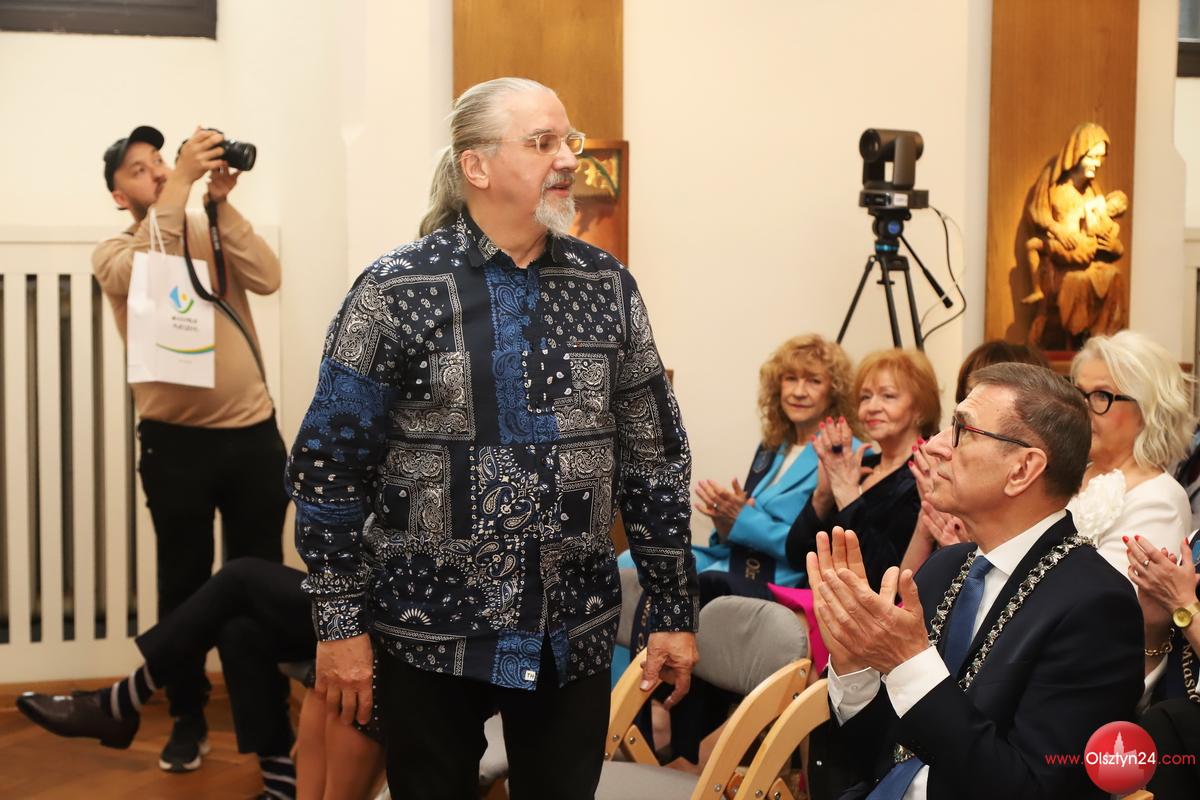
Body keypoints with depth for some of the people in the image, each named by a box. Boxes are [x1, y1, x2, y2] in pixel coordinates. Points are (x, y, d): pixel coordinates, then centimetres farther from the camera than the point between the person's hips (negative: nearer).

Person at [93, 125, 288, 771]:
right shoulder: (112, 253, 2)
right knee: (184, 583, 7)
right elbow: (143, 271, -22)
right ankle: (188, 721, 21)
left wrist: (220, 202, -13)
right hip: (175, 440, -2)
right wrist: (183, 181, -23)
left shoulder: (213, 233, 9)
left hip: (253, 431, 2)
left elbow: (267, 278, -8)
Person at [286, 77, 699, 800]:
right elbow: (329, 468, -5)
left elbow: (653, 461, 6)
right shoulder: (396, 291, -8)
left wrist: (676, 612, 5)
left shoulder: (607, 286, 3)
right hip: (430, 633, -2)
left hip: (574, 633, 3)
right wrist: (341, 627, -6)